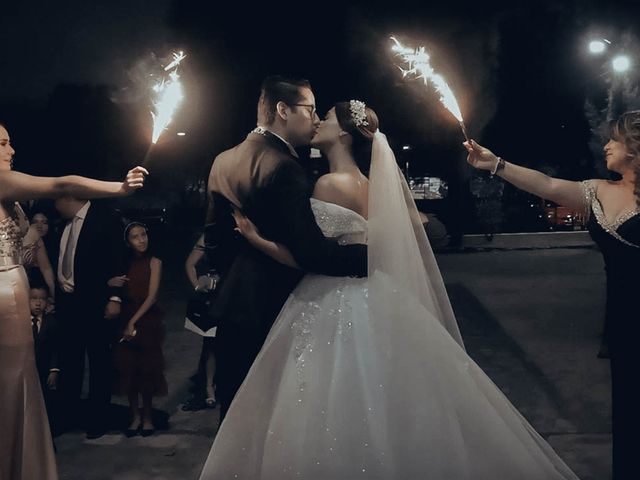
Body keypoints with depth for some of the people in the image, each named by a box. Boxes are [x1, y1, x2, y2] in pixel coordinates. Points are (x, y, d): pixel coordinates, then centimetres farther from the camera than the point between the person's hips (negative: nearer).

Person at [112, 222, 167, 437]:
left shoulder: (154, 262, -3)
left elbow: (152, 296, -9)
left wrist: (134, 322, -14)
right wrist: (111, 284, -17)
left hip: (147, 320, -3)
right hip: (125, 319, 3)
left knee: (147, 369, 2)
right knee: (128, 369, 2)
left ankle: (147, 417, 14)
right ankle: (135, 417, 13)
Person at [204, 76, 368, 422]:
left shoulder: (223, 161, 7)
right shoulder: (282, 167, -20)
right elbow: (311, 251, -26)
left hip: (230, 306, 8)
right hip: (269, 312, -8)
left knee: (233, 403, 17)